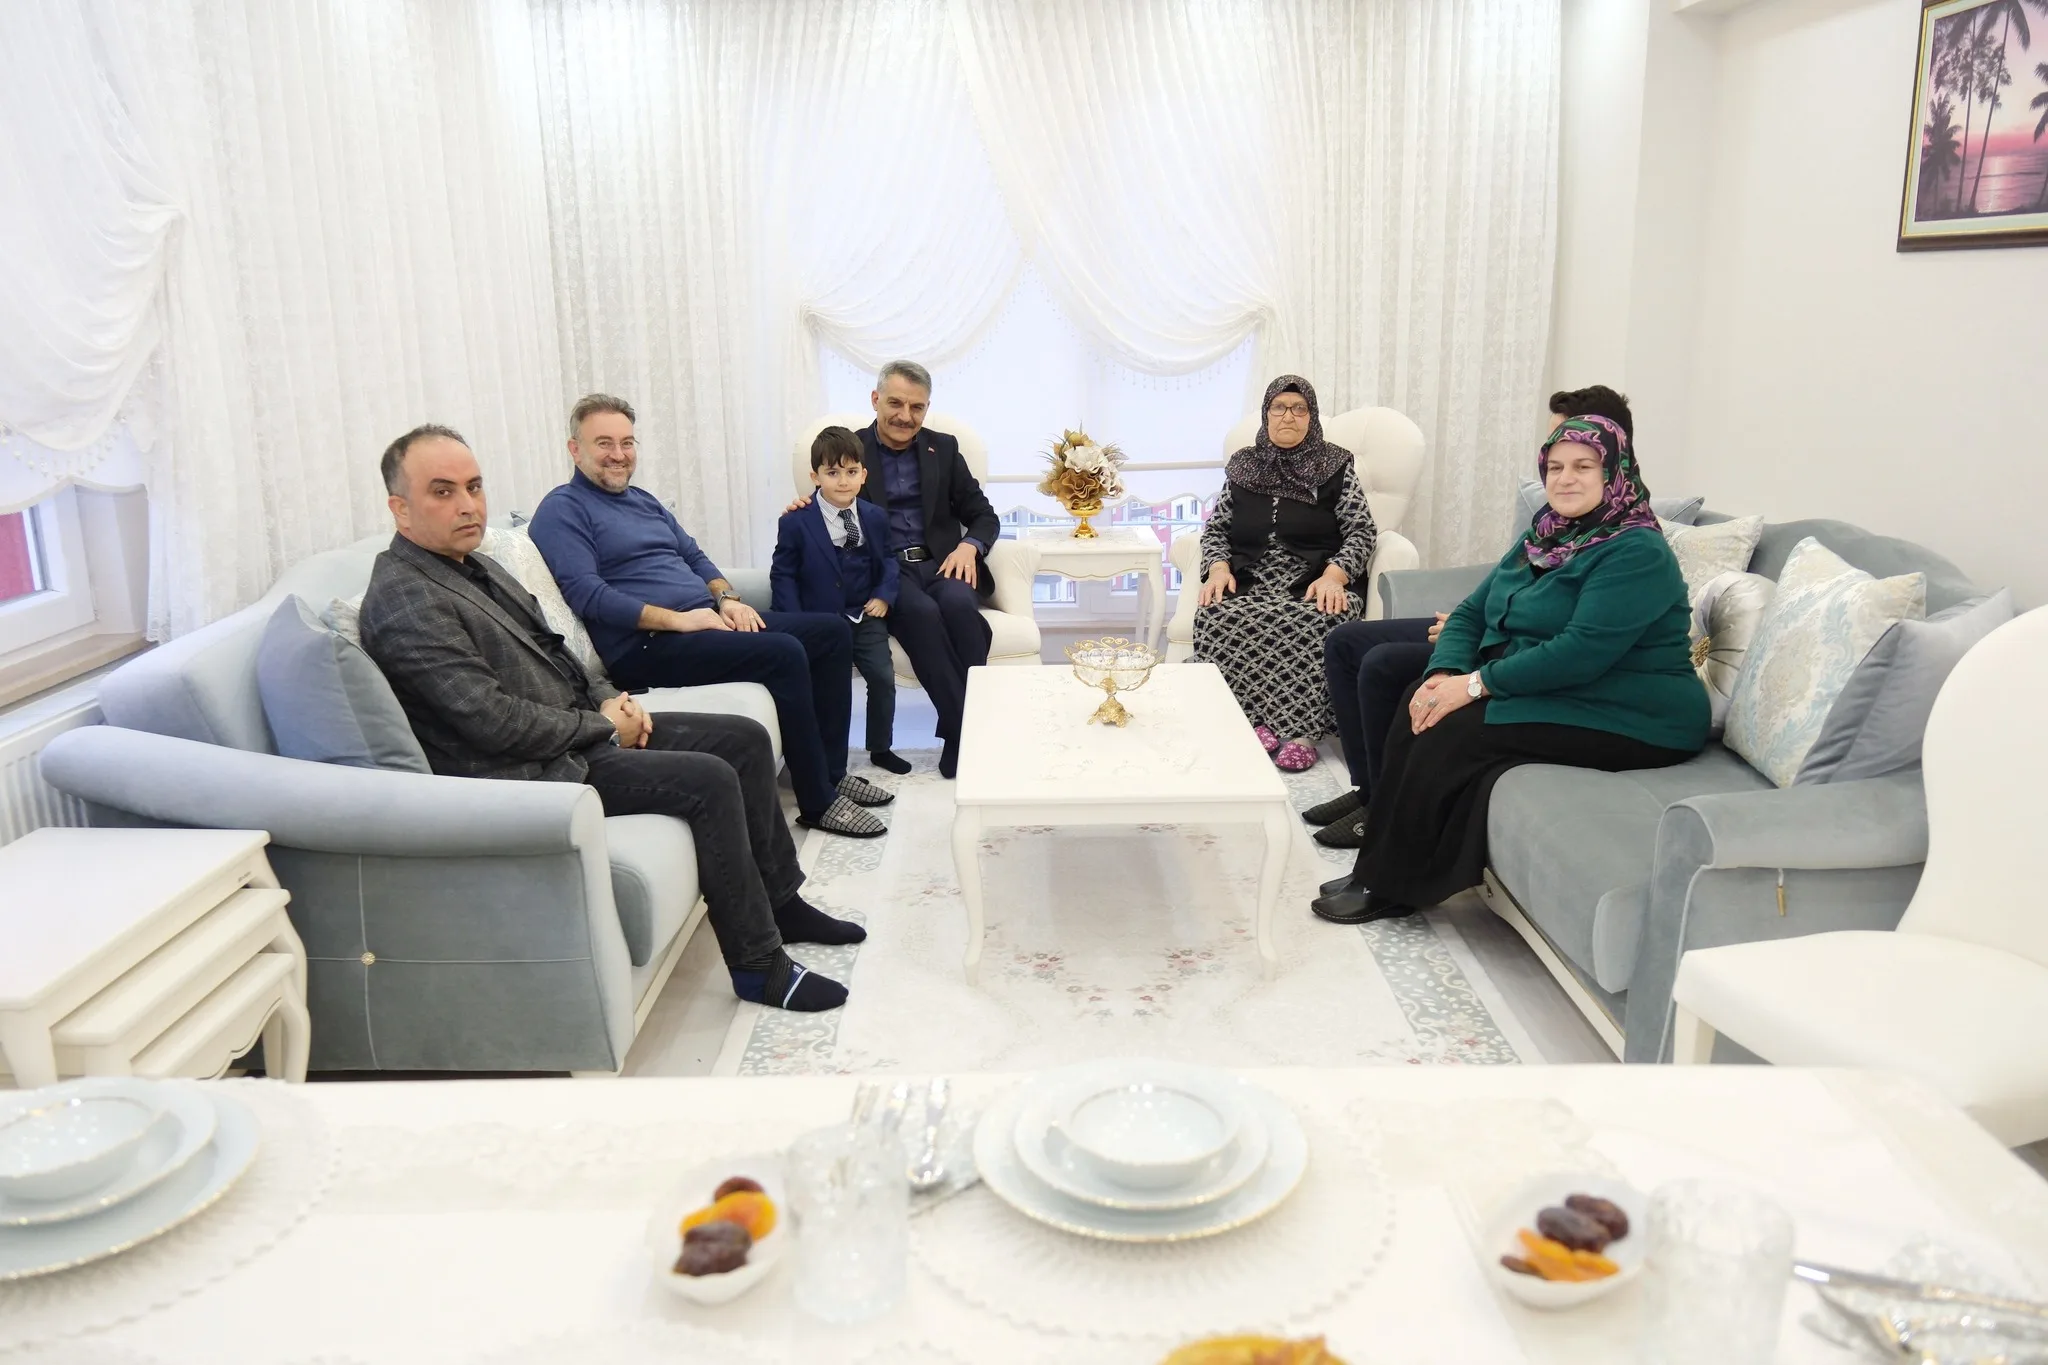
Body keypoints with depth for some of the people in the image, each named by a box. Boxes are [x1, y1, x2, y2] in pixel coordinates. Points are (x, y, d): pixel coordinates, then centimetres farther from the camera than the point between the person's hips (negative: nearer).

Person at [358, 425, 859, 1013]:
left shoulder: (473, 565, 12)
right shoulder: (406, 604, -19)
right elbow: (497, 723, -24)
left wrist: (607, 698, 3)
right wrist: (605, 727, -13)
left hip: (581, 729, 10)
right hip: (532, 769, -10)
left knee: (745, 738, 6)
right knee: (710, 781, -22)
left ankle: (780, 900, 19)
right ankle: (759, 967, -11)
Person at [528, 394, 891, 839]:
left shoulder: (644, 501, 22)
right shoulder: (563, 511, -4)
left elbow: (694, 556, 24)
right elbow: (587, 595, -16)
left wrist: (727, 598, 1)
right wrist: (678, 620, -20)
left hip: (705, 622, 9)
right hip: (646, 645, -9)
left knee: (832, 631, 1)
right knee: (783, 653, -28)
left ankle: (830, 771, 6)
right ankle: (819, 802, -18)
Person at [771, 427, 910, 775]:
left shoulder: (875, 518, 4)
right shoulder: (796, 523, -7)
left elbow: (887, 560, 14)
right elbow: (783, 574, -4)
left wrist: (884, 595, -4)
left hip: (864, 617, 3)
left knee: (882, 677, -5)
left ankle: (880, 748, 14)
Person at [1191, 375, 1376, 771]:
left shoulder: (1336, 466, 10)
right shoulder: (1243, 465, 18)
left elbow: (1361, 530, 3)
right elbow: (1215, 528, 17)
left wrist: (1334, 576, -16)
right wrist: (1219, 568, -5)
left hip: (1314, 586, -2)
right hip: (1249, 585, 3)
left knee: (1314, 624, -38)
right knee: (1216, 617, -32)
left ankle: (1301, 729, -27)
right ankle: (1253, 722, -24)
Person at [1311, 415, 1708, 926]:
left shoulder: (1636, 552, -15)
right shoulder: (1545, 537, 13)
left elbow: (1584, 650, -27)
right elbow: (1472, 611, 9)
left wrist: (1477, 683, -24)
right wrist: (1447, 673, -12)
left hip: (1627, 720, -9)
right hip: (1541, 690, 9)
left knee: (1453, 731, -24)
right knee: (1422, 703, -12)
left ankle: (1390, 886, -10)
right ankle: (1383, 871, -9)